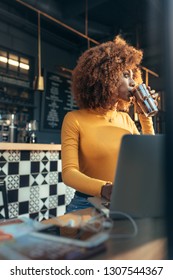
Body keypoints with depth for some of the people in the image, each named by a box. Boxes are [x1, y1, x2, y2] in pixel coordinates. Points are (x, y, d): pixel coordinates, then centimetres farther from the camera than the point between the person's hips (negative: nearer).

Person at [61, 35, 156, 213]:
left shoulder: (125, 118, 8)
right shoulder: (75, 119, -7)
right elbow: (69, 172, -15)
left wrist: (145, 115, 6)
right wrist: (104, 189, -34)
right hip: (88, 205, -3)